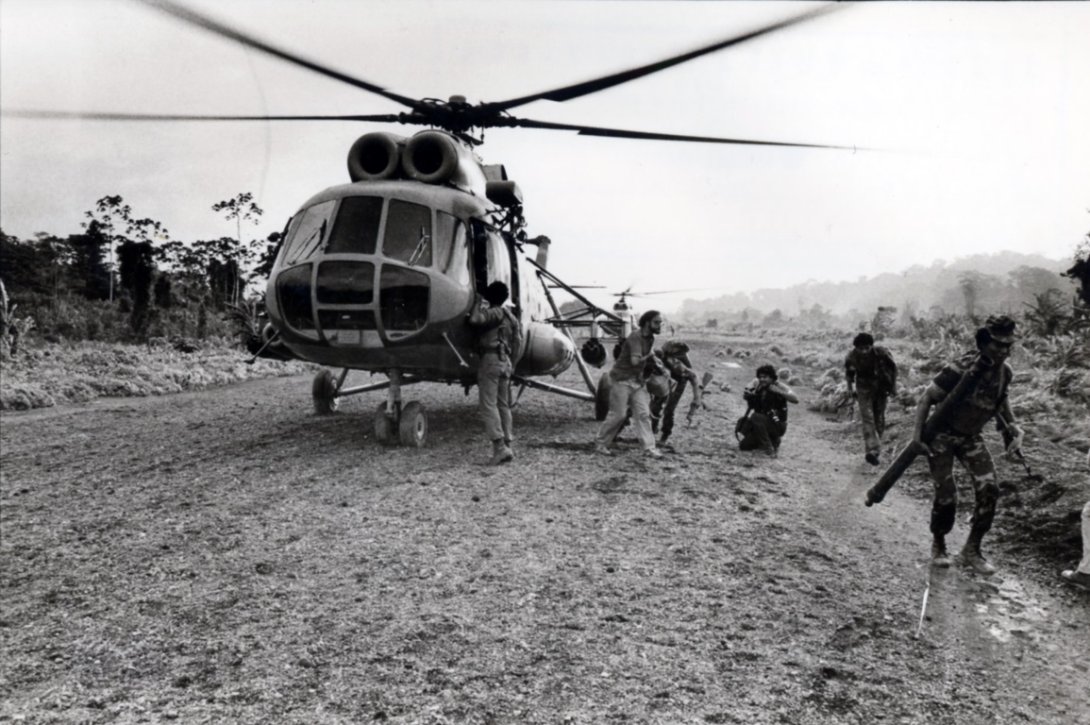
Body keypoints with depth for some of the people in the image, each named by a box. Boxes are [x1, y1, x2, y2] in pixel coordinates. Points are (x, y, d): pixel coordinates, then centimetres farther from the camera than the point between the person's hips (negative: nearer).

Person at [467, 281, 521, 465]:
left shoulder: (495, 313, -9)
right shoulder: (511, 317, 18)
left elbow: (475, 320, -25)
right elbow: (516, 346, 19)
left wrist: (477, 302, -8)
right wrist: (511, 366, 23)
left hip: (491, 359, -9)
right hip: (506, 361, 9)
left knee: (488, 404, -9)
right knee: (503, 405, 12)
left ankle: (499, 446, -16)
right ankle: (507, 445, 12)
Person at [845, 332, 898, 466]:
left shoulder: (881, 353, -22)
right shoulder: (852, 357, -19)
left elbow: (893, 367, -6)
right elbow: (849, 372, 1)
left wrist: (893, 385, -2)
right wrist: (850, 388, 4)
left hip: (881, 388, 1)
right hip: (864, 388, -1)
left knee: (879, 418, 9)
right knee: (867, 417, -14)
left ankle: (875, 449, 25)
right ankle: (872, 450, -22)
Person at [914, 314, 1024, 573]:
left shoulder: (1004, 372, -5)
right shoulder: (961, 368, -26)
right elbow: (927, 397, -19)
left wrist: (1013, 426, 7)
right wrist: (917, 433, -23)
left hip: (971, 437, 6)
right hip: (942, 435, -6)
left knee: (989, 489, -10)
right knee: (946, 496, -9)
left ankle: (971, 551, 6)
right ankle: (938, 546, 18)